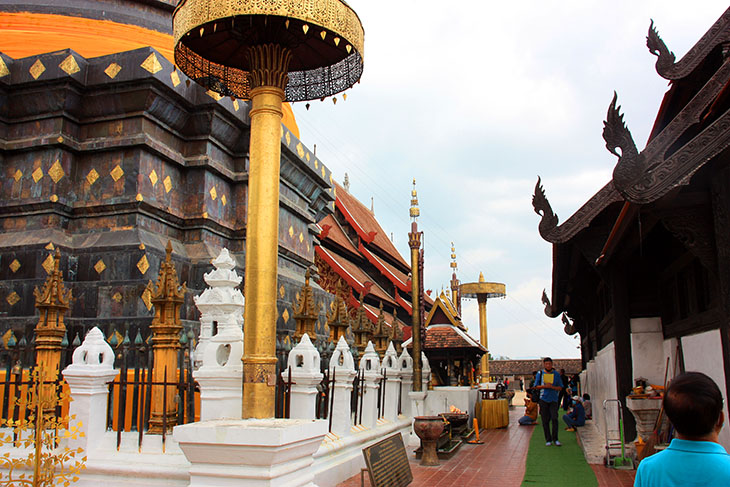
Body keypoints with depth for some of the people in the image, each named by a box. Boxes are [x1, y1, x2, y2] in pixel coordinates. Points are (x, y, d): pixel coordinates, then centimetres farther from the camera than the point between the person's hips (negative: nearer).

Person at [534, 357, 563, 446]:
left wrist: (552, 387, -13)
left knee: (554, 418, -9)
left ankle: (555, 439, 1)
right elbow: (536, 386, 5)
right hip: (543, 399, 0)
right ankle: (548, 440, 11)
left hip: (553, 399, 0)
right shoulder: (540, 373, 5)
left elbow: (560, 387, 5)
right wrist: (544, 386, -12)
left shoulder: (556, 374, 6)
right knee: (545, 420, 2)